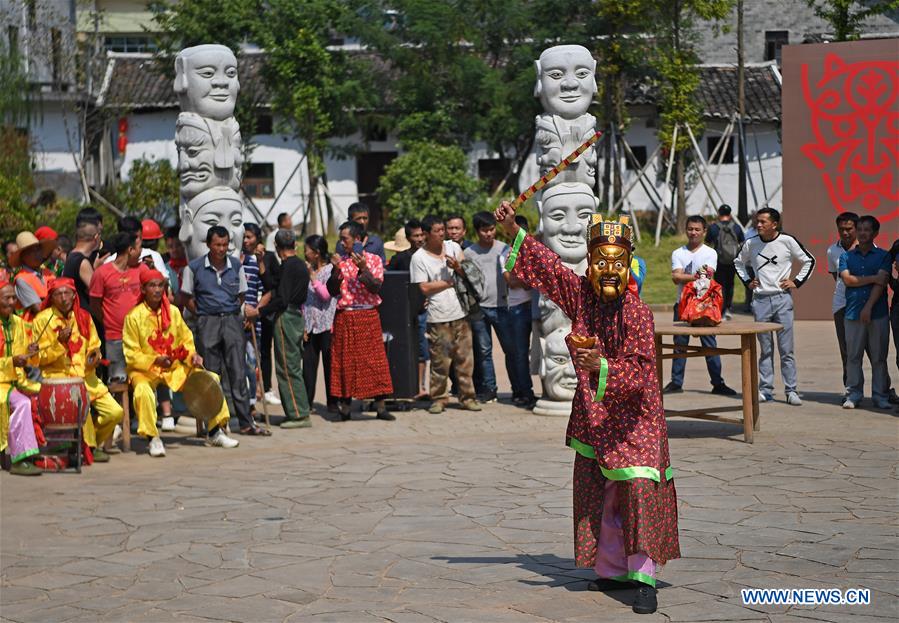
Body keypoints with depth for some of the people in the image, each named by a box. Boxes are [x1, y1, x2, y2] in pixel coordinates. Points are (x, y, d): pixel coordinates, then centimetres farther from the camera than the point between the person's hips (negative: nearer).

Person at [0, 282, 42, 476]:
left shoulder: (17, 322, 13)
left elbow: (29, 361, 19)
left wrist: (31, 353, -3)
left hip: (17, 381, 7)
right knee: (21, 403, -33)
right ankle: (20, 460, -32)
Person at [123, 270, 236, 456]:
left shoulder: (173, 312, 7)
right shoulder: (134, 317, -8)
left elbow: (186, 340, 15)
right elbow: (131, 354, -9)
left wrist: (192, 355, -5)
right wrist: (155, 361, -24)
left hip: (175, 367, 5)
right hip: (144, 370, -5)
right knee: (143, 391, -37)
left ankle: (215, 433, 4)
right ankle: (153, 439, -21)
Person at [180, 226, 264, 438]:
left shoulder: (236, 265, 4)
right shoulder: (194, 267, -3)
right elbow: (186, 297, 6)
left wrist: (231, 313, 7)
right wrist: (202, 315, 3)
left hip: (232, 320, 2)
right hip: (208, 324, -2)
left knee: (238, 373, 2)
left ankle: (246, 423, 10)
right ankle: (215, 430, 1)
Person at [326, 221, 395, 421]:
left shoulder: (373, 260, 1)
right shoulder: (340, 262, 10)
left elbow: (376, 288, -10)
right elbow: (332, 291, 5)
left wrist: (363, 268, -20)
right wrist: (337, 270, -8)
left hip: (368, 316, -3)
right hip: (344, 317, 3)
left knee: (375, 360, -5)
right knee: (345, 362, 3)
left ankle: (381, 406, -3)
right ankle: (345, 406, 8)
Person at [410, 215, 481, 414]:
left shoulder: (453, 247, 9)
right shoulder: (419, 258, -4)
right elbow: (425, 288, -9)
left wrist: (457, 267, -11)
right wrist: (449, 282, -3)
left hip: (460, 314, 4)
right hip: (438, 317, -4)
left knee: (465, 358, 4)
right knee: (439, 360, -2)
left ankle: (467, 397, 12)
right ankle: (438, 398, 8)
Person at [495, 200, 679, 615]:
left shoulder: (637, 312, -16)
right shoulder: (580, 294, -1)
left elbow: (639, 372, -21)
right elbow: (548, 267, 10)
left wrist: (601, 366, -36)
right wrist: (514, 233, 6)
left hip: (633, 419, -6)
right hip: (592, 417, 6)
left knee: (639, 495, -11)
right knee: (598, 498, 10)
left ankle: (644, 578, -7)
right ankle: (612, 570, 22)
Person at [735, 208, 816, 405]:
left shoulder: (787, 241, -4)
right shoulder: (750, 244, 4)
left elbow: (809, 261, 7)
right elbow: (739, 262, 24)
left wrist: (797, 282, 0)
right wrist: (747, 281, 11)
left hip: (782, 299, -2)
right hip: (760, 300, 2)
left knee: (786, 349, -1)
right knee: (765, 349, 8)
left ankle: (791, 391, 3)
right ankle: (765, 390, 12)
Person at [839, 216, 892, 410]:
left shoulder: (883, 256, 6)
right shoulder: (847, 256, 12)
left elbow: (881, 283, -5)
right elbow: (847, 279, -3)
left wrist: (868, 307, -15)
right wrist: (872, 278, -9)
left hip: (878, 313, -1)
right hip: (853, 313, 1)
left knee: (879, 357, 1)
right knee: (853, 356, 2)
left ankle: (880, 396, 7)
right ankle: (854, 394, 8)